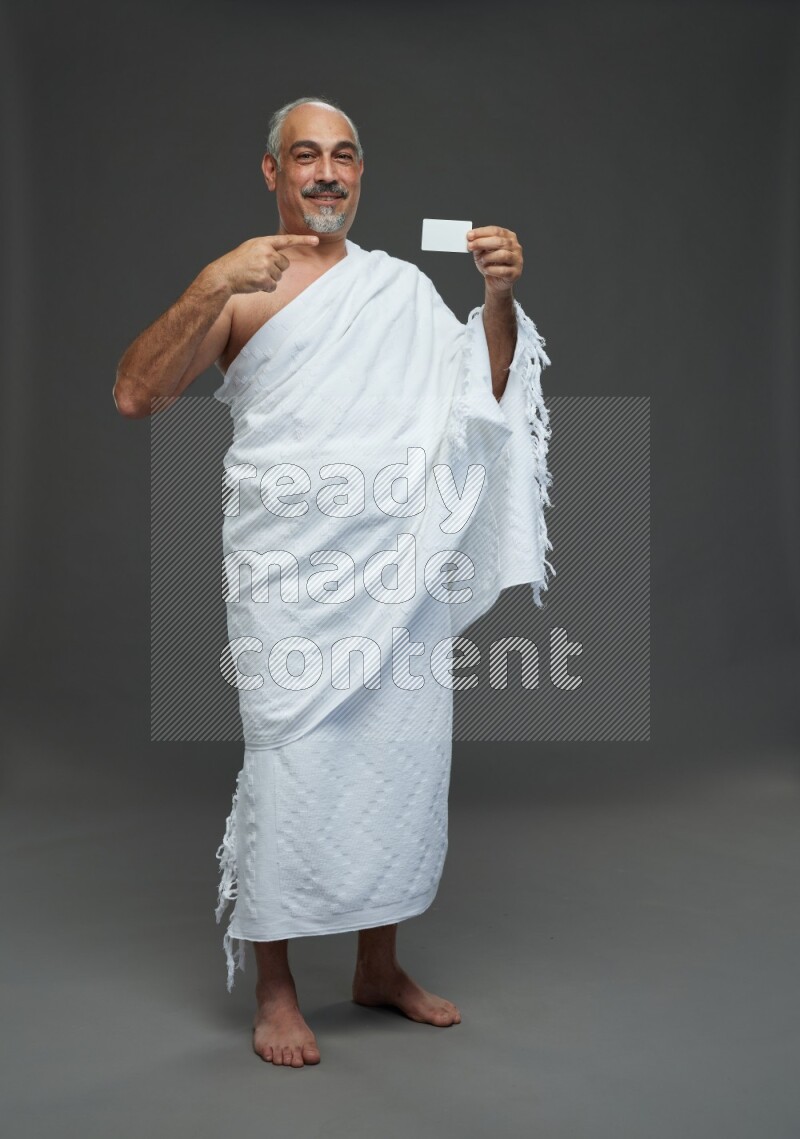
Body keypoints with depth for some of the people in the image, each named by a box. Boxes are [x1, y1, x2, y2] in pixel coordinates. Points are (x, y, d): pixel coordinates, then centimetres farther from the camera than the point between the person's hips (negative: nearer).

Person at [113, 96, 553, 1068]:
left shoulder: (402, 285, 15)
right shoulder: (243, 287, 2)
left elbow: (486, 392, 14)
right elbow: (133, 395, -8)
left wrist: (499, 298, -2)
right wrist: (213, 286, -18)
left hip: (402, 564, 4)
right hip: (291, 567, -4)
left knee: (403, 753, 8)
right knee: (292, 760, -4)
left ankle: (379, 966, 26)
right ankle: (274, 988, 13)